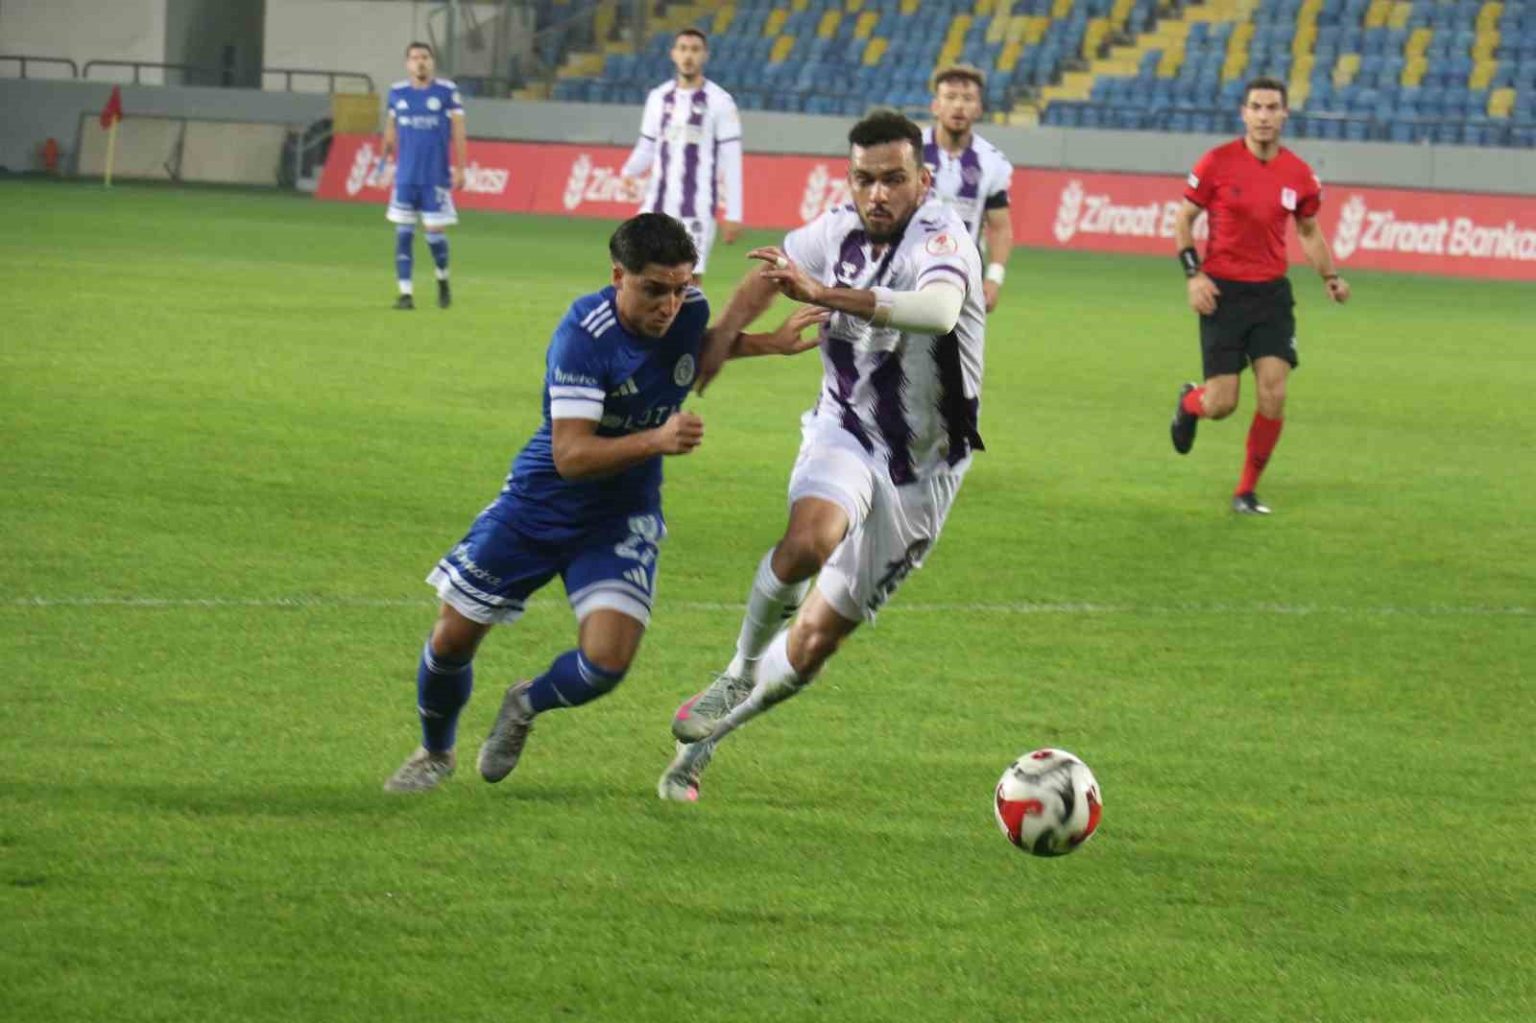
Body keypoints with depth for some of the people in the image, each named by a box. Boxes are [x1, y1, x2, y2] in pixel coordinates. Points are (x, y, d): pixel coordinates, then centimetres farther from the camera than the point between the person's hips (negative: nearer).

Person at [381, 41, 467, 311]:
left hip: (436, 177, -2)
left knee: (434, 232, -1)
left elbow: (459, 131, -2)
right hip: (405, 175, 2)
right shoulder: (397, 92, 5)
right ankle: (405, 293, 4)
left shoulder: (447, 91, -3)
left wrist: (460, 168, -7)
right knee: (403, 233, -1)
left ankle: (443, 281, 26)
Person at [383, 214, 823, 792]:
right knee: (453, 640, 4)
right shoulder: (584, 336, -28)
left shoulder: (689, 310, -11)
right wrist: (657, 441, -45)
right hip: (540, 506, -3)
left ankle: (525, 709, 18)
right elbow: (571, 456, -34)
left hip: (623, 519, 3)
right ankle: (435, 752, 35)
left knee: (606, 662, -17)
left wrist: (771, 343, 7)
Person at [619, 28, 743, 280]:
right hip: (658, 207, 4)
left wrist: (733, 215, -8)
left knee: (690, 279, -7)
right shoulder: (659, 97, 11)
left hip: (698, 210, -4)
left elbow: (731, 161, -3)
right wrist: (629, 172, -7)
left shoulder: (719, 101, -2)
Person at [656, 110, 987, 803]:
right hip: (844, 432, 2)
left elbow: (940, 309, -46)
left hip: (921, 470, -2)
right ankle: (740, 674, -11)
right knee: (810, 538, -34)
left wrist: (825, 293, -53)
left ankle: (707, 734, 24)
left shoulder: (940, 238, -23)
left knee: (814, 642, 1)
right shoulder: (839, 231, -5)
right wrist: (722, 335, 1)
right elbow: (772, 272, 17)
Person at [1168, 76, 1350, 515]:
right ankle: (1189, 402, 34)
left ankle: (1247, 491, 7)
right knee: (1222, 403, -5)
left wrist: (1330, 277, 2)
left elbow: (1309, 231, 16)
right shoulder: (1217, 163, -8)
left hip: (1272, 293, 3)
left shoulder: (1298, 175, 0)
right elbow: (1183, 219, 1)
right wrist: (1193, 274, -10)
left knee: (1274, 395, -10)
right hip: (1223, 293, -3)